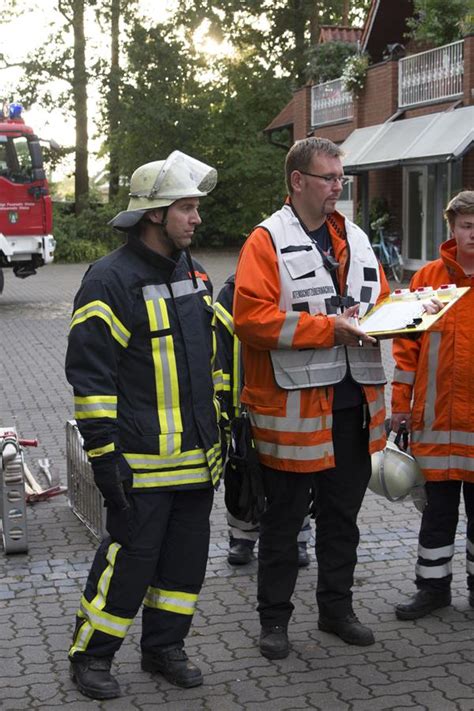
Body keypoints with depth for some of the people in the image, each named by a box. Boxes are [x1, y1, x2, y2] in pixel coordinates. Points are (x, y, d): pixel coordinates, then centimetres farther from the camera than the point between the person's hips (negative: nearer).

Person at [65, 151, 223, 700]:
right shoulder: (110, 280, -13)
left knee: (186, 556, 14)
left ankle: (164, 646, 30)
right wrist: (104, 453, -18)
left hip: (195, 457, 8)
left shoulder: (192, 274, 12)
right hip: (142, 462, -7)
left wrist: (219, 427, 18)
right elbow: (89, 374, -15)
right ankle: (90, 654, 18)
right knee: (129, 557, 0)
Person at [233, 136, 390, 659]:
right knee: (284, 519, 8)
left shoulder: (354, 238, 12)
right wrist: (328, 327, -20)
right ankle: (274, 618, 22)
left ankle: (337, 607, 33)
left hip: (352, 401, 6)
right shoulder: (267, 241, -9)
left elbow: (379, 298, 20)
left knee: (342, 513, 17)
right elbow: (252, 317, -19)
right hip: (295, 404, -6)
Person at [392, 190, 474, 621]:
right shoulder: (428, 277, 4)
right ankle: (433, 586, 22)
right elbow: (408, 345, 5)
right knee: (438, 505, 9)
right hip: (437, 415, 1)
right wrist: (401, 402, 3)